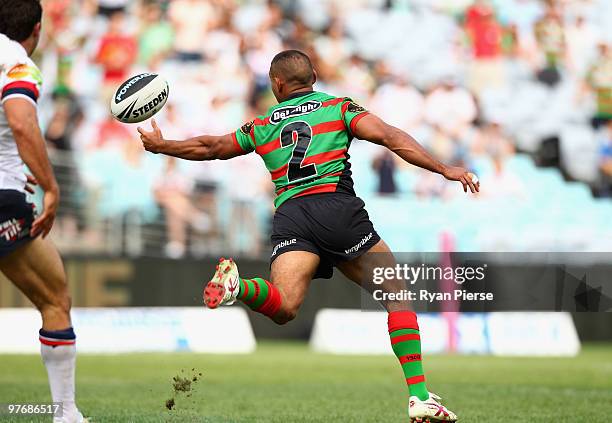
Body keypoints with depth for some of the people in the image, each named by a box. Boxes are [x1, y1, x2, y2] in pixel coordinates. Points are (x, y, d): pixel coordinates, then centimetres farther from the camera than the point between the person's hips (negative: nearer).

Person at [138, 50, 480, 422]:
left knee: (283, 308, -12)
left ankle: (237, 287, -43)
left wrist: (160, 146, 52)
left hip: (289, 217, 2)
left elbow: (211, 148, 35)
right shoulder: (339, 107, 18)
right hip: (338, 207, -2)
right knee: (396, 293, 6)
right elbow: (389, 136, 3)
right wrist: (444, 169, -1)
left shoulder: (263, 125, 26)